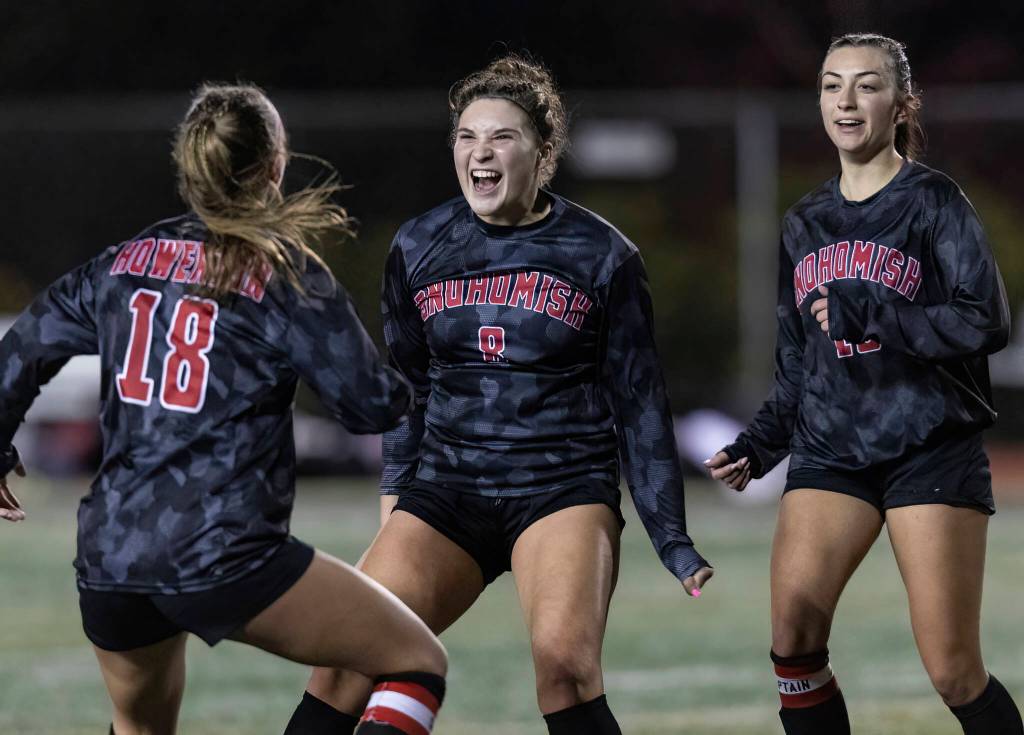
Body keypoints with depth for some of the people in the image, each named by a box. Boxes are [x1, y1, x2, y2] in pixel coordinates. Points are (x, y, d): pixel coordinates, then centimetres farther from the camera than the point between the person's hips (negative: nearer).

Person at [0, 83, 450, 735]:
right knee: (418, 661, 3)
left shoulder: (125, 262, 11)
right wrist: (402, 393, 19)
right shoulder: (285, 274, -5)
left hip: (109, 553, 6)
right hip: (223, 555, -6)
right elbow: (372, 405, -5)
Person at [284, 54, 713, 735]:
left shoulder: (602, 256, -2)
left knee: (565, 658, -29)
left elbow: (640, 403, 2)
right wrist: (395, 492, 14)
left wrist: (673, 537, 0)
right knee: (342, 662, -13)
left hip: (564, 491, -3)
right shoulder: (418, 249, 5)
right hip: (446, 491, 3)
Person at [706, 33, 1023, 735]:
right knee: (793, 641, -15)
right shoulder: (804, 225, 14)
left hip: (932, 452, -4)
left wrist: (866, 311, -19)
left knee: (954, 675, -8)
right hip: (830, 452, 4)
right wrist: (759, 446, 9)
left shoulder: (934, 202, -2)